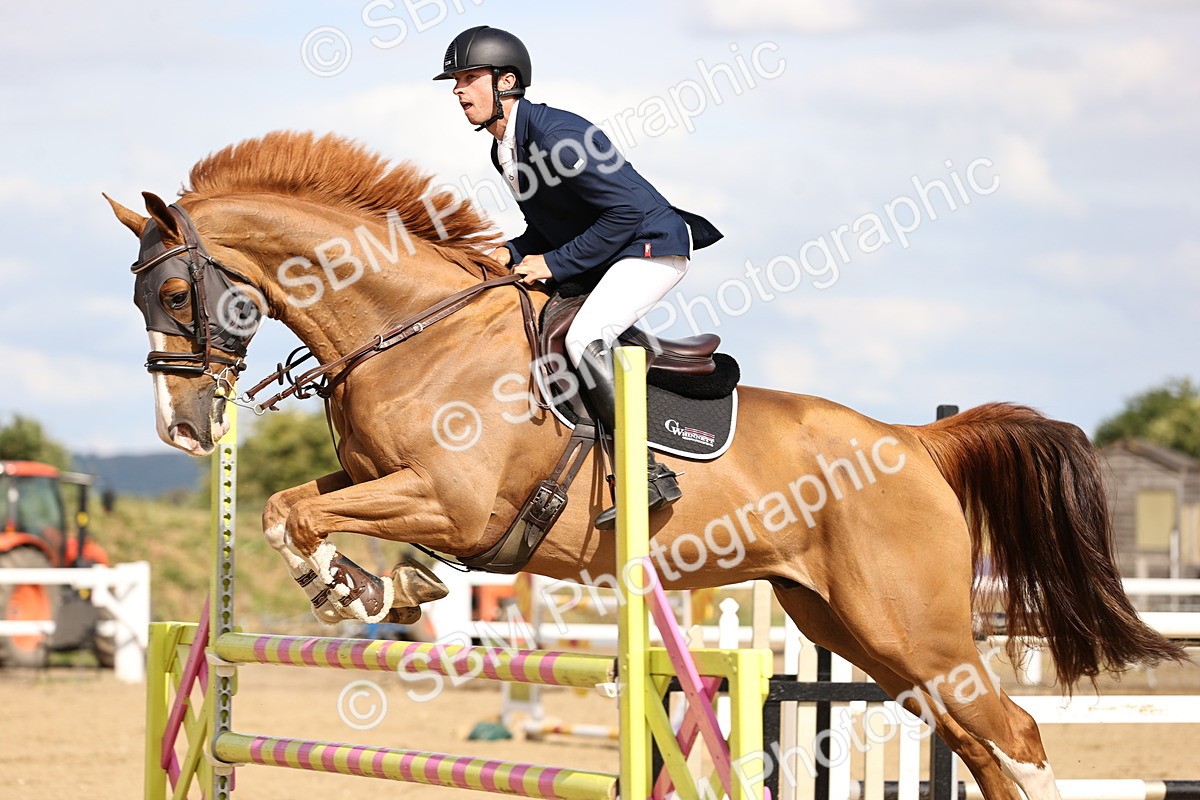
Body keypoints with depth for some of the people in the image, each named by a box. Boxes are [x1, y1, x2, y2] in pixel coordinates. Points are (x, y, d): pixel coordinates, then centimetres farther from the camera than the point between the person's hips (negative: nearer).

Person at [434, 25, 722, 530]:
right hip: (596, 264, 11)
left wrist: (555, 263, -21)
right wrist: (512, 254, -3)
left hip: (652, 247, -11)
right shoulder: (504, 150, 6)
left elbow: (627, 210, -25)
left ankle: (648, 474, -26)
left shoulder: (555, 136, -24)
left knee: (584, 338, -29)